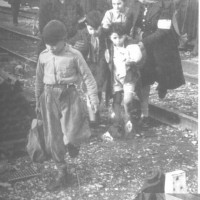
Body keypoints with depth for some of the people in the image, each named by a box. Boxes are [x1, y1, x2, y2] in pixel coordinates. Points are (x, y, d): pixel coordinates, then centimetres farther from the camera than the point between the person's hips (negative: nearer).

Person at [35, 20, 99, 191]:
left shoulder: (74, 55, -8)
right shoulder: (43, 56, 2)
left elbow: (87, 77, -4)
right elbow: (39, 80, 13)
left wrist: (93, 98, -10)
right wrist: (38, 101, 19)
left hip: (69, 96, -3)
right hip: (50, 98, 4)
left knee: (70, 139, -13)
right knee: (53, 139, 6)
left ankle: (73, 143, 29)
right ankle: (62, 175, 23)